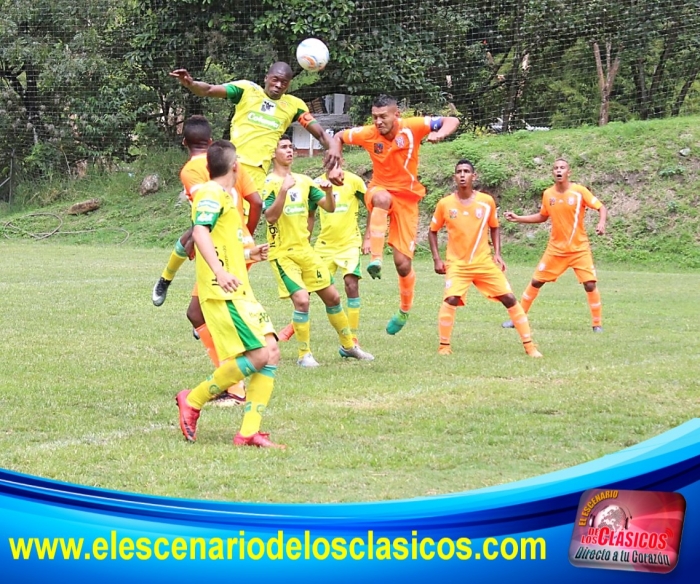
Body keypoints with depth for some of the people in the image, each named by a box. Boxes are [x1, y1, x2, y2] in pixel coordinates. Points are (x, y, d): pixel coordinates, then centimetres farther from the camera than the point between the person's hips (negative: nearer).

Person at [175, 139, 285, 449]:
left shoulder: (225, 196, 23)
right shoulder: (212, 194, -8)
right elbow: (200, 232, -25)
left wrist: (249, 254, 46)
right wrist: (220, 272, -38)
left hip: (240, 291, 10)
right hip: (223, 293, -10)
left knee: (271, 354, 1)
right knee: (258, 355, -17)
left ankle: (249, 432, -1)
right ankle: (193, 400, -3)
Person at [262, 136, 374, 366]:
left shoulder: (304, 181, 9)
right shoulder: (270, 183, -9)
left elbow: (330, 208, 8)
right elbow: (270, 217, -22)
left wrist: (328, 191, -13)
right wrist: (284, 190, -32)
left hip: (305, 250, 6)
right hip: (282, 253, -6)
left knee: (332, 296, 10)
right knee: (301, 299, -20)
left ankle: (348, 346, 26)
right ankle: (304, 354, -6)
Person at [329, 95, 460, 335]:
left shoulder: (412, 127, -15)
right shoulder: (368, 134, -11)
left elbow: (452, 121, -15)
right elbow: (339, 137, 6)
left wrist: (439, 134, -37)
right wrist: (334, 167, -8)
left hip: (407, 195, 0)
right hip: (380, 188, 0)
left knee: (403, 263, -3)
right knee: (382, 199, -43)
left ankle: (405, 310, 25)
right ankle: (375, 259, -42)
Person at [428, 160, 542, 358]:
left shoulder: (486, 201, -3)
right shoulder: (445, 204, -6)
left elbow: (494, 227, 12)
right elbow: (433, 231, 6)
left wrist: (497, 253, 1)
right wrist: (437, 259, -3)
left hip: (484, 262, 2)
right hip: (457, 263, -2)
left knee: (509, 298, -3)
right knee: (451, 299, -24)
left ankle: (529, 345, 5)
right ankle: (444, 346, -7)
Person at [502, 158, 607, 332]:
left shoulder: (579, 191, -12)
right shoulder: (548, 194, 0)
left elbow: (601, 207, -9)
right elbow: (542, 217, 16)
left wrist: (601, 223, -28)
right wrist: (517, 218, 10)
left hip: (579, 248, -3)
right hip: (556, 248, 3)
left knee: (590, 284, -12)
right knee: (536, 281, 4)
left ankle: (597, 324, 1)